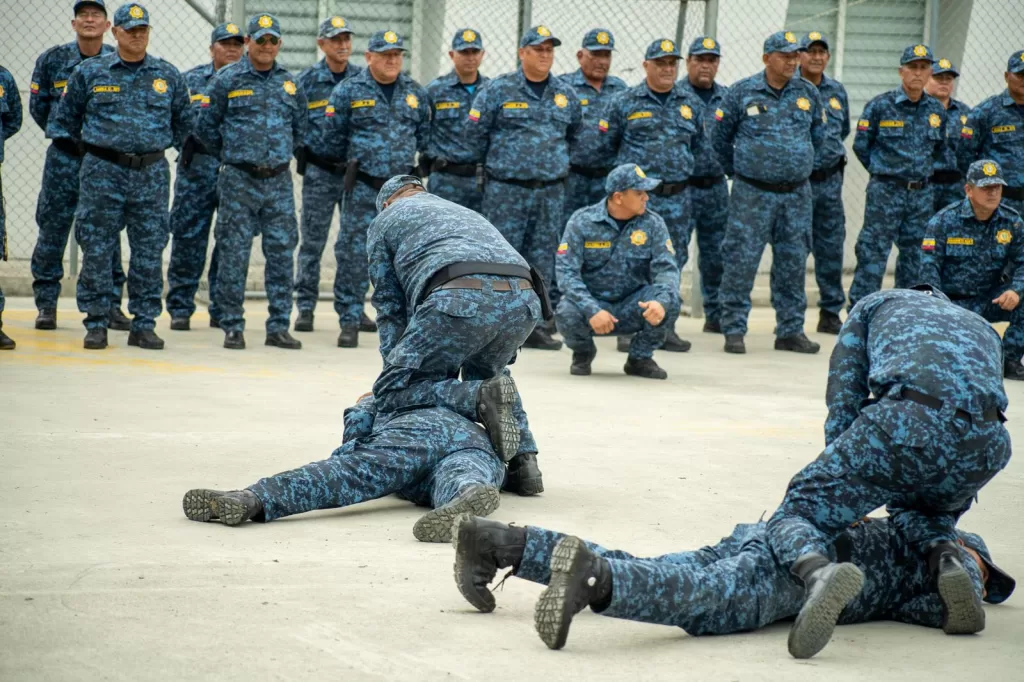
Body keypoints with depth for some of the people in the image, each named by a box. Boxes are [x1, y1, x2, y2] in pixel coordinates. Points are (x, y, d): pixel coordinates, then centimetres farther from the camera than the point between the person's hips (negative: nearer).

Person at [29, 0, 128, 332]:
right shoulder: (52, 59, 0)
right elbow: (37, 105, 11)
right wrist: (64, 132, 12)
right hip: (64, 156, 0)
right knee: (52, 230, 1)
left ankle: (111, 304, 10)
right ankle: (46, 304, 10)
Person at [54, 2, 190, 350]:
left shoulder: (168, 76, 7)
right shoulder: (90, 72, 2)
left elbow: (183, 120, 21)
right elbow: (66, 116, 14)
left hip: (151, 175, 2)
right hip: (102, 172, -1)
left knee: (149, 251, 3)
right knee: (97, 250, -1)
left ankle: (144, 324, 10)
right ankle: (96, 323, 6)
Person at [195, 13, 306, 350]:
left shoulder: (289, 82, 9)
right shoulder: (228, 80, -2)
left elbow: (300, 127, 22)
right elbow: (206, 127, 5)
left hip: (279, 181, 3)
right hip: (239, 180, -3)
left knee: (281, 253, 3)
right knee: (235, 254, -1)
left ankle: (279, 326, 10)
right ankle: (232, 327, 6)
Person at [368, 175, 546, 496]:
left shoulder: (385, 221, 29)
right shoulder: (467, 213, 45)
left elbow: (390, 306, 21)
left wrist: (397, 370, 21)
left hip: (461, 300, -6)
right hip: (523, 301, 6)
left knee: (391, 392, 2)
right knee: (486, 374, 35)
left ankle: (482, 399, -20)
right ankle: (523, 463, 17)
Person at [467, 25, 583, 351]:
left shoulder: (566, 95, 10)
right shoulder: (499, 89, -3)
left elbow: (574, 135, 25)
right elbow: (475, 132, 2)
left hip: (551, 192, 4)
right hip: (505, 191, -4)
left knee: (543, 260, 6)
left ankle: (536, 324, 13)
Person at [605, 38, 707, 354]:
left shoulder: (691, 104, 11)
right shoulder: (625, 103, 1)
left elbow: (700, 146, 21)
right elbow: (610, 143, 8)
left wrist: (679, 167, 14)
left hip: (677, 197, 4)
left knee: (673, 262, 6)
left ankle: (666, 328, 14)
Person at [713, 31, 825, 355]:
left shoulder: (808, 93, 6)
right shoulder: (742, 92, -3)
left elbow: (818, 134, 21)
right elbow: (721, 137, 8)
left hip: (796, 194, 3)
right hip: (752, 193, -3)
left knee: (793, 263, 8)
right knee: (742, 260, -5)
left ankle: (791, 330, 16)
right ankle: (733, 330, 2)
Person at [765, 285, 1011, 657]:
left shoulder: (877, 303, 32)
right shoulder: (983, 328, 41)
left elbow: (843, 403, 22)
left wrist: (848, 499, 27)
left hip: (905, 424, -4)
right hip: (986, 442, 4)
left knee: (795, 513, 7)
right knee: (923, 506, 37)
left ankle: (818, 572, -28)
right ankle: (945, 558, 4)